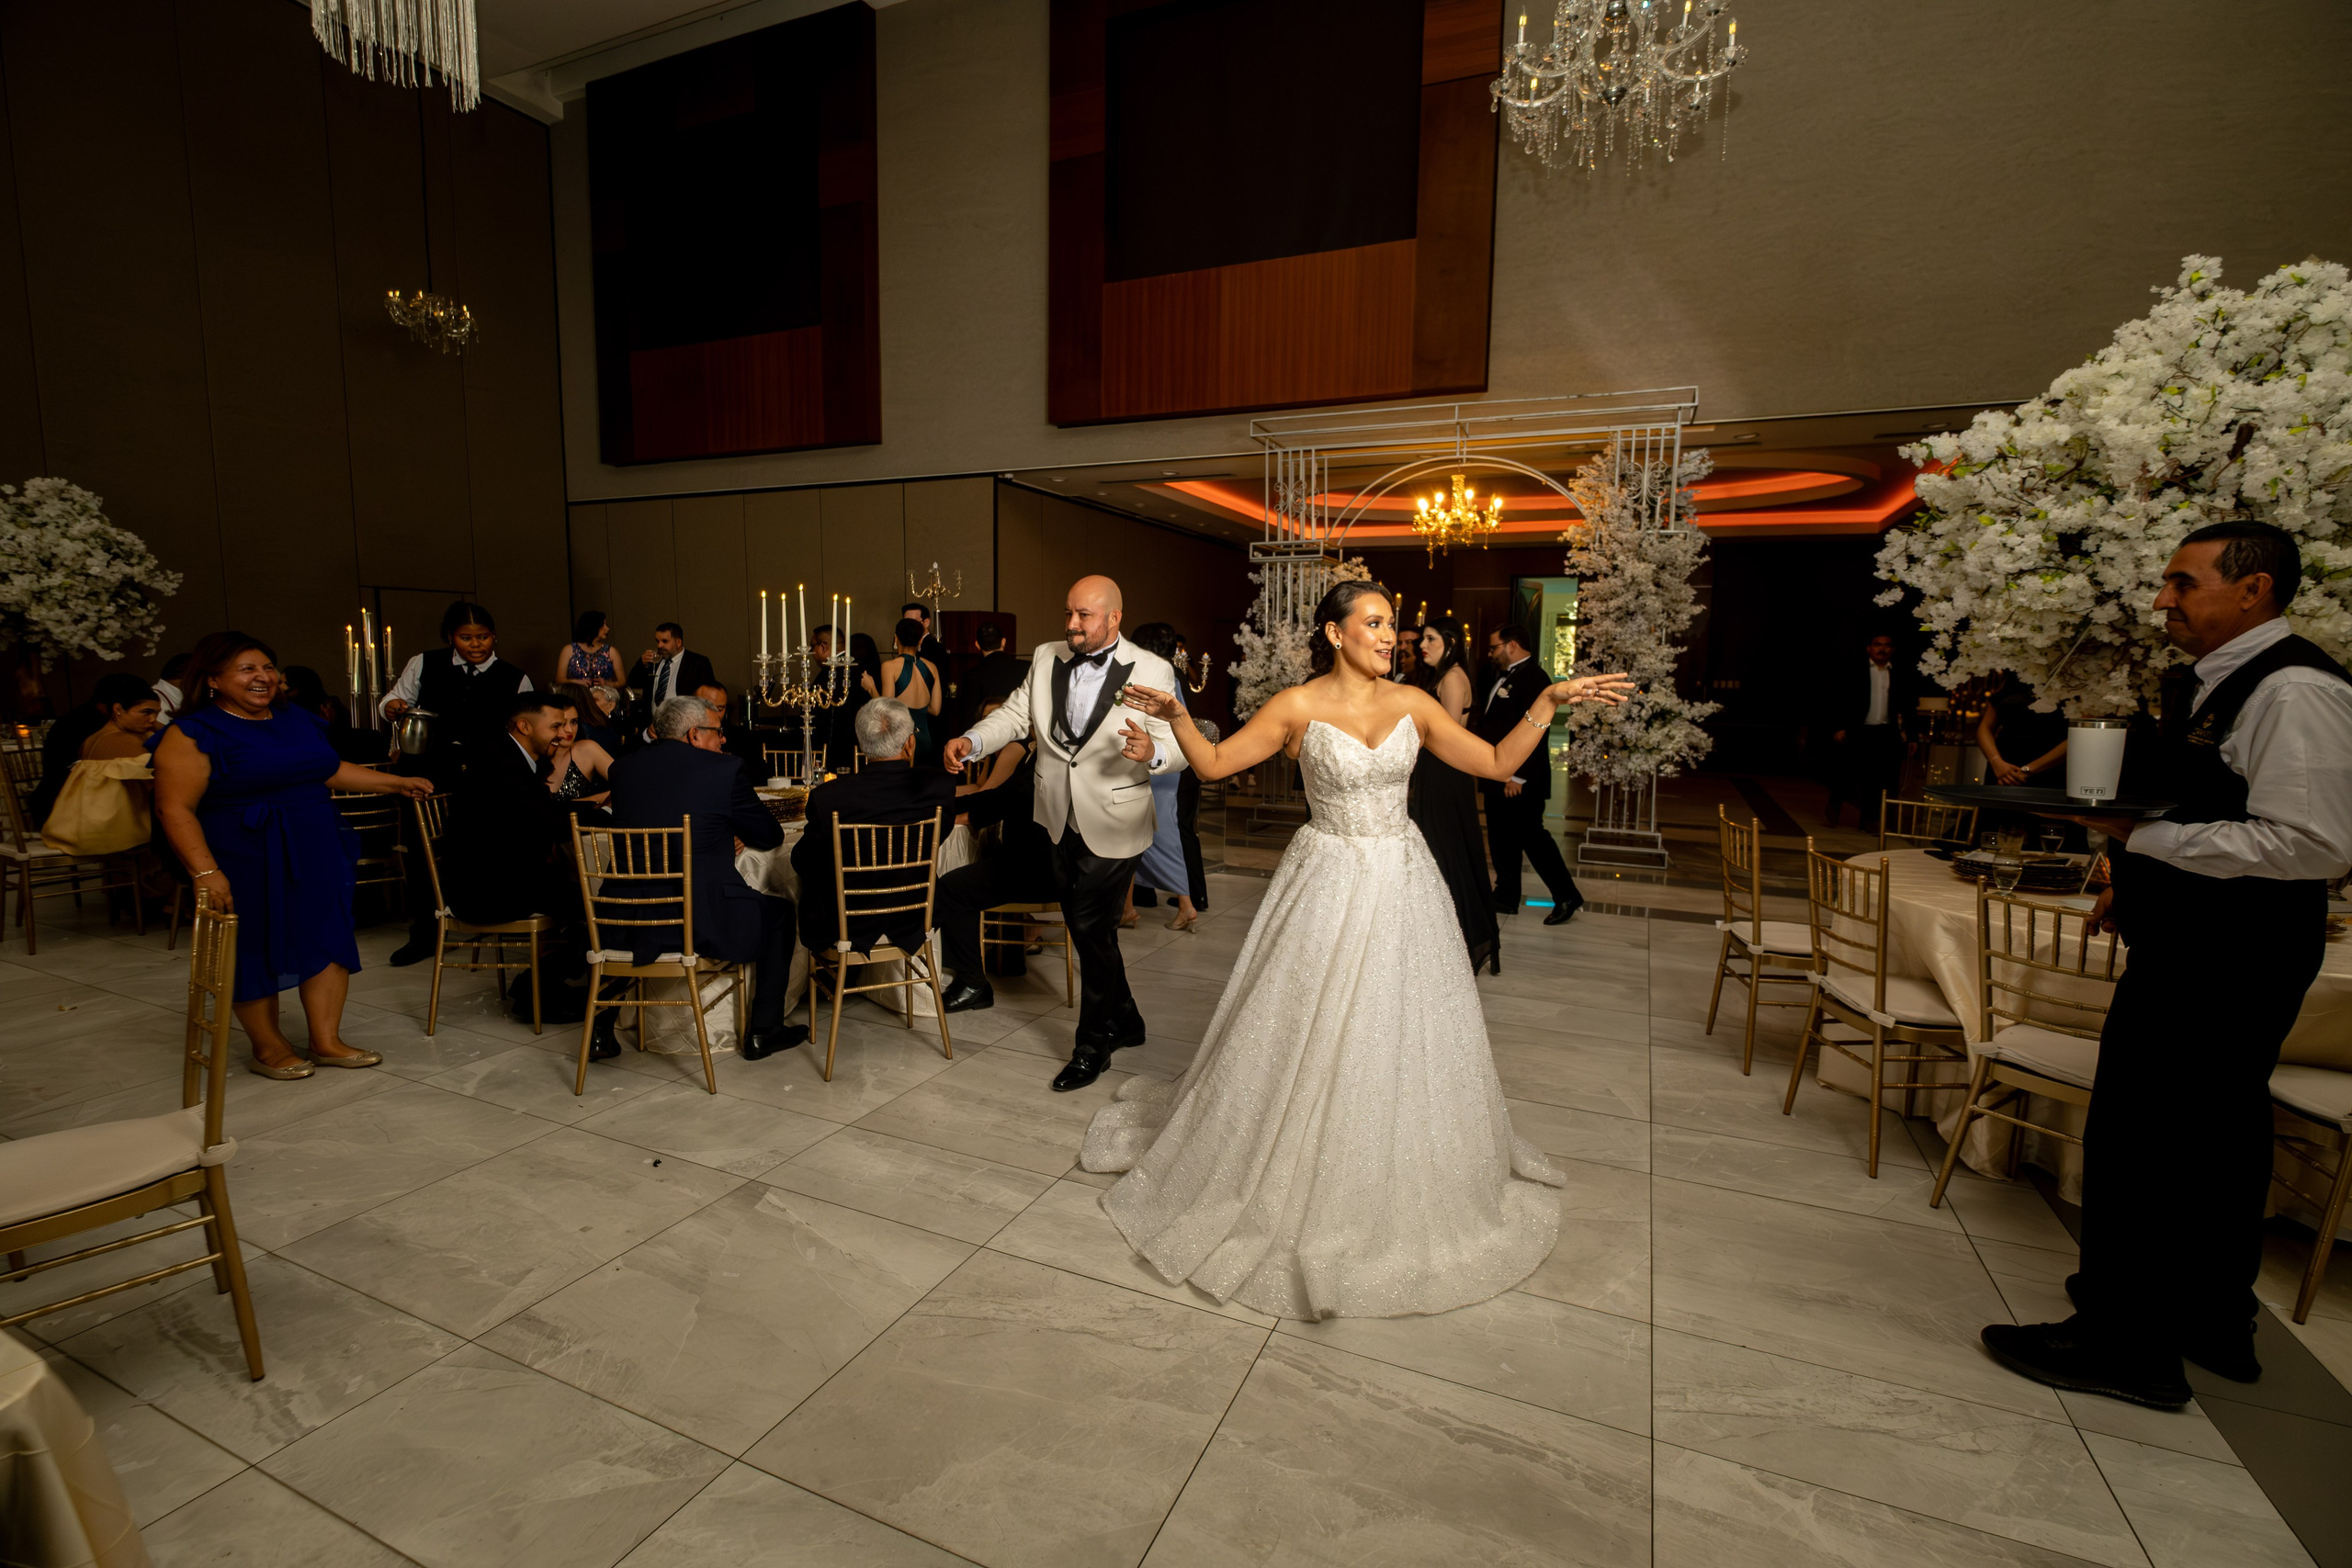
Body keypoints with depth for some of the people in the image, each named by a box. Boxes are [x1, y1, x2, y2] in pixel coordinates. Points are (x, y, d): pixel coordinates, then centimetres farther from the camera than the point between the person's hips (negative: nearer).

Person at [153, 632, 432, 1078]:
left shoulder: (297, 720, 10)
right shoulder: (193, 733, -10)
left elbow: (331, 770, 22)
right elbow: (175, 808, -14)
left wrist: (398, 783, 20)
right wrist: (205, 872, -22)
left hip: (318, 854, 6)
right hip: (247, 864, -6)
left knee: (328, 941, 5)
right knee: (254, 951, 7)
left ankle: (326, 1041, 16)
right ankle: (269, 1046, 23)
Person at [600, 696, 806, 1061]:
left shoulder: (623, 768, 8)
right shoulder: (725, 768, -6)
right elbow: (770, 837, 2)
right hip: (704, 922, -4)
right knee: (779, 911, 21)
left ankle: (602, 1031, 34)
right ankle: (764, 1032, 24)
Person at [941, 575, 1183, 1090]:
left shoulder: (1151, 671, -11)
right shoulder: (1045, 659, 4)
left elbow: (1178, 745, -14)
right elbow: (1015, 715, 3)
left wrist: (1152, 752, -37)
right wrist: (970, 742, -16)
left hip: (1112, 825, -6)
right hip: (1061, 821, 6)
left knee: (1092, 931, -3)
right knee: (1085, 928, 17)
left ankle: (1092, 1047, 17)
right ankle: (1124, 1021, 38)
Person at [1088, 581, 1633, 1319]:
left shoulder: (1413, 705, 2)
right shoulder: (1299, 707, -8)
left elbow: (1497, 763, 5)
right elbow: (1213, 762, -7)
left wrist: (1546, 701, -2)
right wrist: (1177, 716, -22)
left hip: (1402, 884, 4)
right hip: (1330, 885, -4)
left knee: (1409, 1037, 13)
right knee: (1311, 1041, 5)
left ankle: (1411, 1194, 38)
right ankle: (1296, 1190, 29)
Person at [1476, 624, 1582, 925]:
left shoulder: (1534, 678, -15)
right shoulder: (1506, 678, 16)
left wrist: (1518, 776, -24)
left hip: (1520, 779, -10)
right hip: (1498, 777, 10)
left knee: (1532, 837, -3)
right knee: (1501, 839, 13)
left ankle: (1567, 896, 8)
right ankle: (1506, 897, 22)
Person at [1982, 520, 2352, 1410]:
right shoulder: (2228, 683, 14)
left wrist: (2144, 836, -21)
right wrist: (2141, 881, 15)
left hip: (2220, 965, -10)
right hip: (2199, 951, 10)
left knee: (2138, 1138, -3)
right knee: (2216, 1140, 20)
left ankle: (2125, 1344, 12)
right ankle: (2214, 1324, 36)